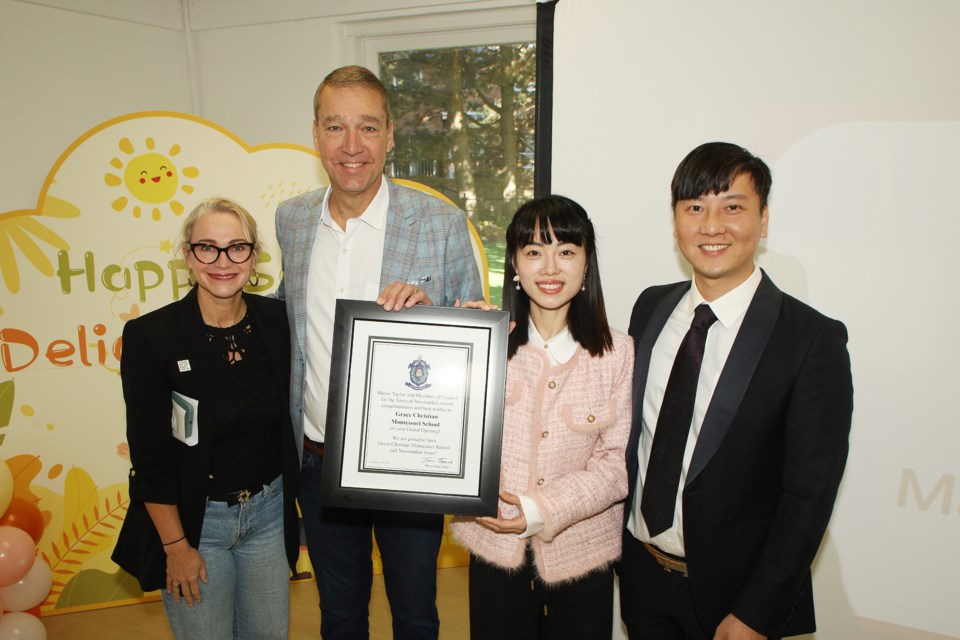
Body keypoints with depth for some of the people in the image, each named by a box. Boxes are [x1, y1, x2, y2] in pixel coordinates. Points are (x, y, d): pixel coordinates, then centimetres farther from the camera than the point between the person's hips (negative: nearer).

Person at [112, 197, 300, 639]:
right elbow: (149, 454, -11)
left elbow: (288, 418, 4)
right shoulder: (149, 336, -16)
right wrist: (175, 545, -8)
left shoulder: (276, 320, -6)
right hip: (194, 519, -3)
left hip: (269, 510, 3)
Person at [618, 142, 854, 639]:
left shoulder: (814, 340, -16)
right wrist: (615, 536, 4)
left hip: (734, 592, -4)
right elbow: (631, 432, 6)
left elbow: (810, 495, -15)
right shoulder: (650, 308, -1)